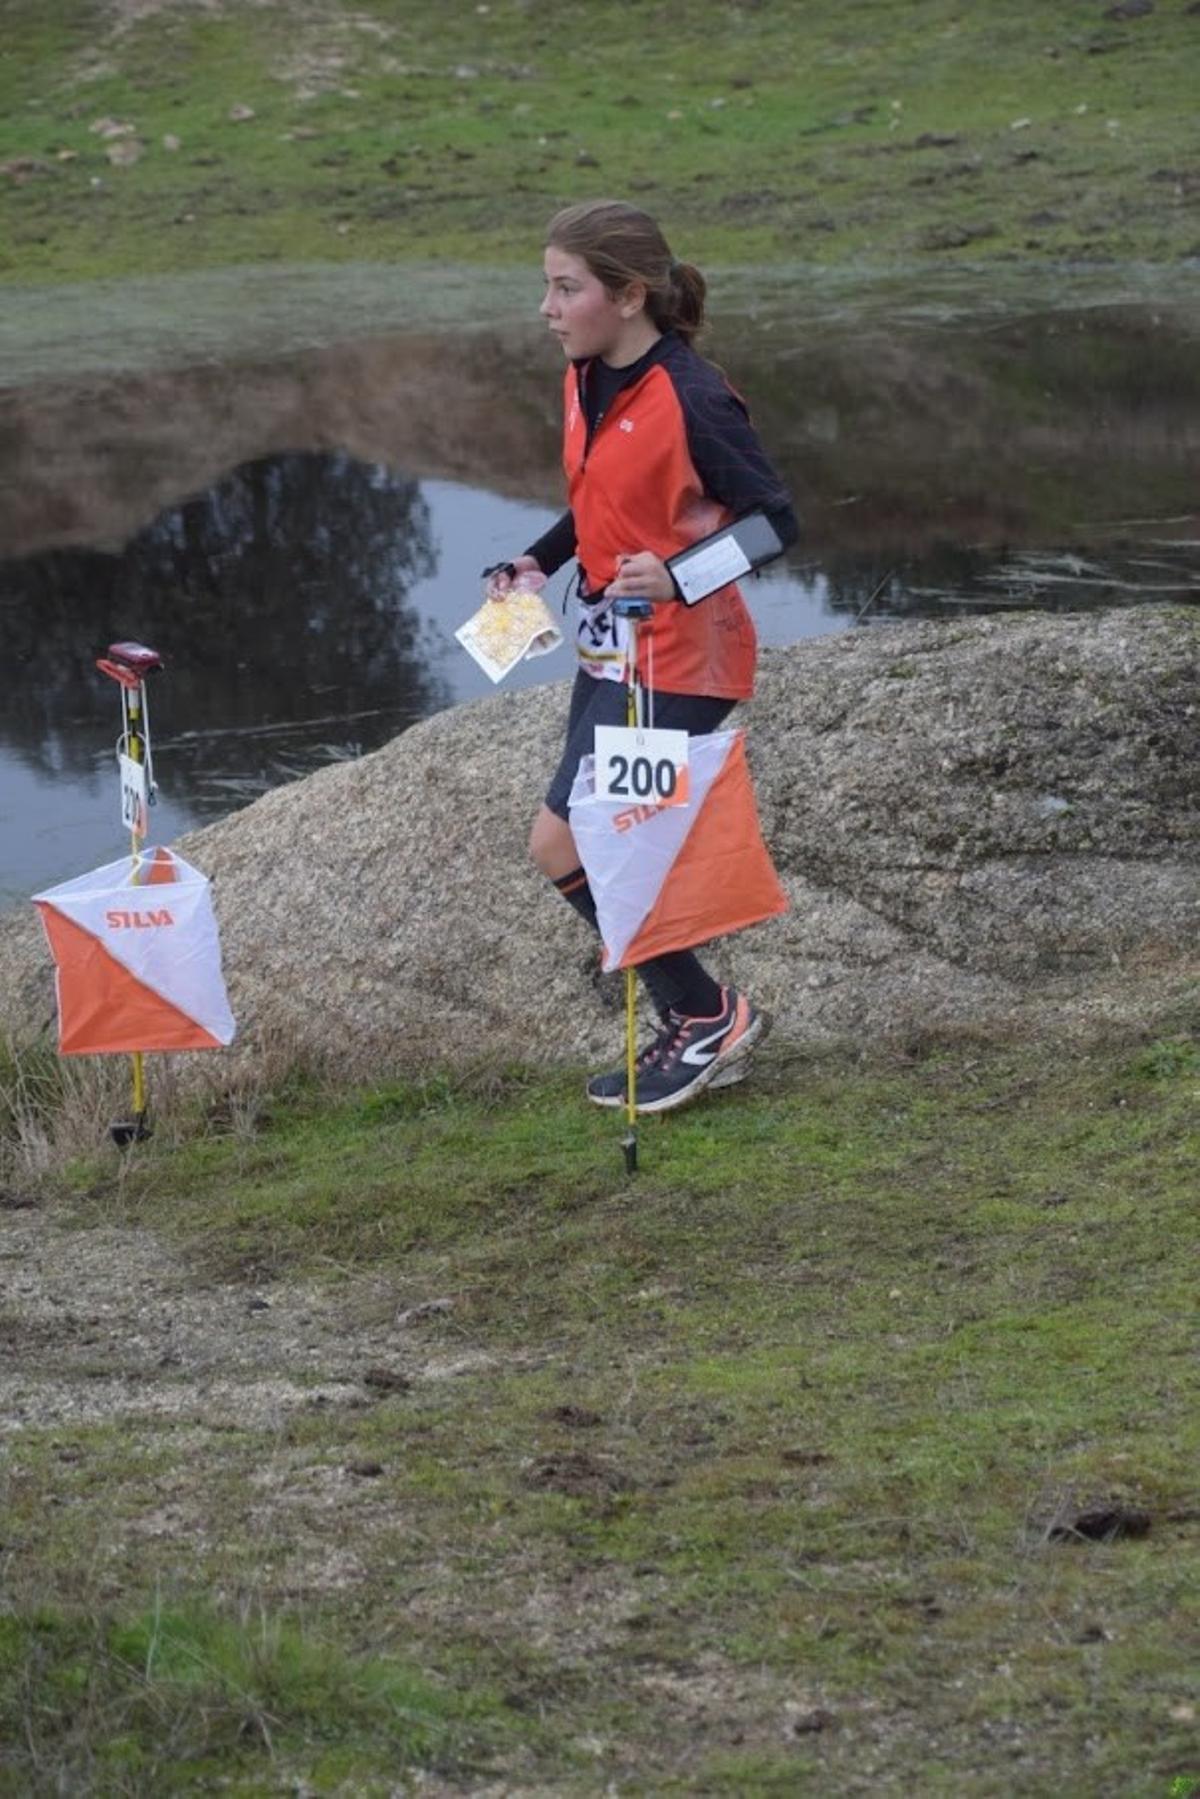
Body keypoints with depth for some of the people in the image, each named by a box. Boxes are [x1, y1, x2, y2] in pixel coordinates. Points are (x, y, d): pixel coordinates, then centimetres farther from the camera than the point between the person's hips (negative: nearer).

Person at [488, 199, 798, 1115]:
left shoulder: (691, 398, -21)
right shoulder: (587, 382, 5)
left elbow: (776, 518, -18)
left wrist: (680, 578, -32)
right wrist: (537, 562, 5)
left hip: (679, 662, -9)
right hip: (611, 651, 9)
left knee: (562, 846, -9)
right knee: (604, 854, 11)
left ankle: (709, 1014, 6)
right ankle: (698, 1034, 25)